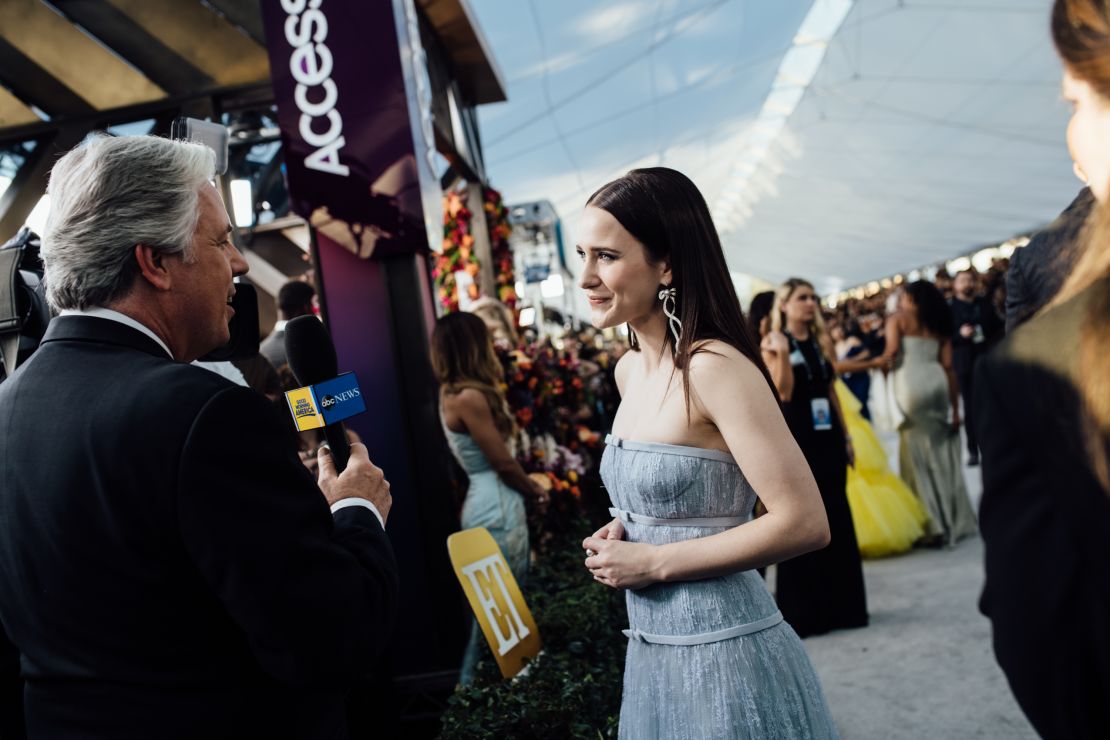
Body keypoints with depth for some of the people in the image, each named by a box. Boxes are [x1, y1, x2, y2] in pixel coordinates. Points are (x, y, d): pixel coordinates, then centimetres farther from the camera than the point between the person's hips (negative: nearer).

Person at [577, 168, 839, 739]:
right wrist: (623, 533, 0)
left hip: (723, 653, -8)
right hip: (654, 649, 8)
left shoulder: (715, 368, -20)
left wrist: (655, 561, -18)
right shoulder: (630, 371, 5)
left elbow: (803, 522, -22)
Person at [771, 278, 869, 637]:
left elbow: (832, 392, 15)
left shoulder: (820, 343, 11)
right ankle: (803, 611, 11)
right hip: (794, 438, -6)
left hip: (827, 436, 6)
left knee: (837, 518, 9)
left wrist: (846, 437, 12)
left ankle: (842, 605, 21)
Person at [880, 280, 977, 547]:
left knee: (920, 456, 0)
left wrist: (882, 360, 10)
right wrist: (955, 408, 10)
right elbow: (948, 367, 10)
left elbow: (892, 351, -13)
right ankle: (955, 520, 23)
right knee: (942, 455, 14)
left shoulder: (897, 319, 4)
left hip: (912, 385, -5)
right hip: (936, 383, 5)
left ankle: (934, 526, -1)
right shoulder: (940, 325, 16)